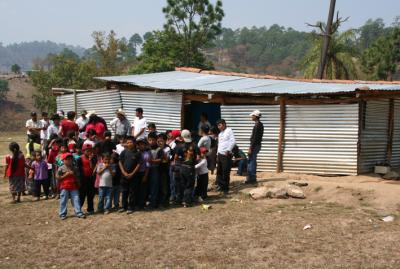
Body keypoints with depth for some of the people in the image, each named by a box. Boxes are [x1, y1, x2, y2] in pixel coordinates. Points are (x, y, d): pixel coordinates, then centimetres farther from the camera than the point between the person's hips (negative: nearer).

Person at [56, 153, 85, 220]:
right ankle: (62, 214, 14)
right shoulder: (61, 168, -3)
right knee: (63, 201, 4)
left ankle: (78, 213, 3)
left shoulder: (74, 168, 9)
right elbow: (58, 177, -6)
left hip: (74, 187, 3)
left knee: (76, 200, 0)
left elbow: (77, 177, 17)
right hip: (64, 187, -3)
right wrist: (65, 175, -15)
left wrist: (73, 174, -4)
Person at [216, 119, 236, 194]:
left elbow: (233, 141, -16)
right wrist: (217, 154, 17)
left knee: (226, 172, -3)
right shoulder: (220, 134, 18)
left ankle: (225, 188, 5)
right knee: (219, 171, 9)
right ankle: (220, 185, 19)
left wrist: (228, 150, -20)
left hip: (226, 155, -8)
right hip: (220, 154, 8)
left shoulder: (229, 131, -7)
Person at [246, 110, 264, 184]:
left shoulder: (257, 125, -18)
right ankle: (252, 178, 20)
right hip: (257, 145, 10)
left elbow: (255, 138, -21)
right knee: (252, 162, 14)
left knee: (251, 162, -5)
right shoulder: (260, 124, 13)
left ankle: (252, 179, -1)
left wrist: (251, 148, -20)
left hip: (255, 145, -10)